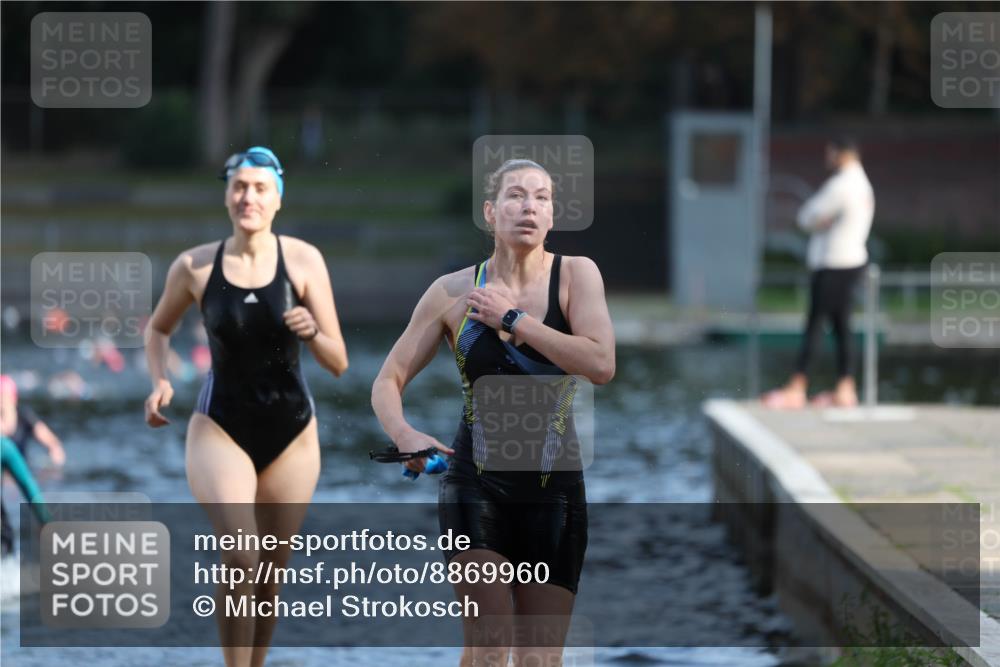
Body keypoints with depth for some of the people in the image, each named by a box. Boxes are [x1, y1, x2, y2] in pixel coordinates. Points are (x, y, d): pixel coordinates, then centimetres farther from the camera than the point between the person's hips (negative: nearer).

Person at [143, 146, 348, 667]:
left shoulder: (303, 261, -6)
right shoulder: (194, 267, -5)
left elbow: (338, 364, -4)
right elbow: (158, 328, 16)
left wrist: (312, 333, -24)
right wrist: (160, 381, -2)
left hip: (291, 433, 2)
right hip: (221, 428, -2)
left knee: (270, 574, 11)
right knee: (239, 559, -21)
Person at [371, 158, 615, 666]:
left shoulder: (575, 275, -1)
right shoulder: (453, 291, 0)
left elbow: (601, 365, -17)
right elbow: (389, 381, 6)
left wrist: (512, 318, -14)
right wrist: (404, 434, -15)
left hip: (554, 487, 1)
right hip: (476, 479, -1)